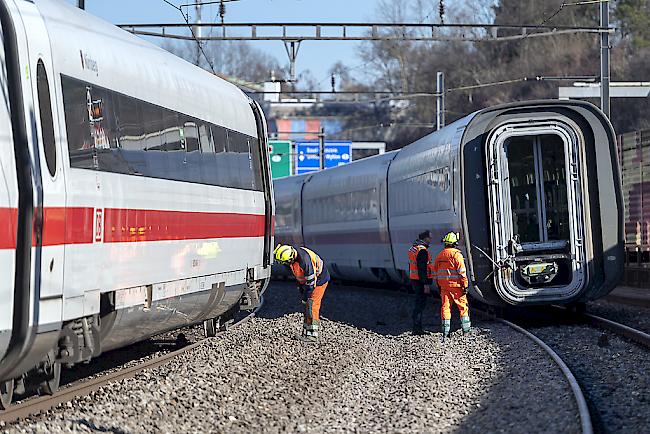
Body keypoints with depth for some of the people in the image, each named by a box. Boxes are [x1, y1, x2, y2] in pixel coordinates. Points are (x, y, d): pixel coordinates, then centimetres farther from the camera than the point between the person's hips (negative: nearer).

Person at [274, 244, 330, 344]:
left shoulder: (304, 260, -36)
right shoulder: (292, 253, -8)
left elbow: (310, 280, -28)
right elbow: (298, 274, 10)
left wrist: (305, 297, -18)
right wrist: (301, 288, 12)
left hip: (319, 280, -9)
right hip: (307, 280, 9)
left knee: (311, 306, -12)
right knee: (307, 306, 9)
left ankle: (313, 336, -10)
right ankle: (306, 333, 14)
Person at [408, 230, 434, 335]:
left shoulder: (413, 248, 14)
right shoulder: (422, 251, -17)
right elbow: (422, 269, -22)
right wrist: (426, 284, -22)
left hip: (414, 279, 10)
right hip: (421, 281, -10)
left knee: (418, 302, 16)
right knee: (420, 303, -6)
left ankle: (417, 327, 21)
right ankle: (417, 328, -6)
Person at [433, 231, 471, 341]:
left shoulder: (439, 255, 9)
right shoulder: (456, 254, -11)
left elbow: (436, 272, 14)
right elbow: (462, 272, -14)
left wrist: (439, 286, 21)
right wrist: (465, 286, -9)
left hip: (443, 285, 5)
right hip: (456, 285, -5)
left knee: (445, 307, 7)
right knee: (463, 306, 8)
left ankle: (445, 331, 3)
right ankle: (466, 329, 13)